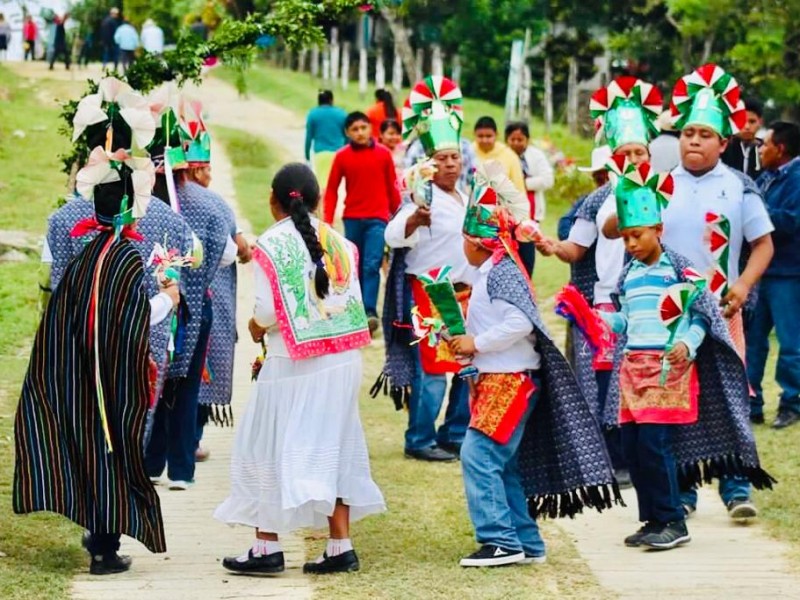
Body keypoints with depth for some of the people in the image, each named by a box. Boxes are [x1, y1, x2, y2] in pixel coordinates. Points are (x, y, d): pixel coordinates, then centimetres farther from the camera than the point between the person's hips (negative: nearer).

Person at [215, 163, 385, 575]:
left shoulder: (270, 245, -9)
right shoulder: (339, 241, 4)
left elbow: (268, 310, -14)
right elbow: (356, 303, 3)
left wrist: (256, 326, 7)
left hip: (293, 365, -5)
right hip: (344, 359, 5)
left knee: (273, 449, 6)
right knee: (334, 448, 13)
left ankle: (267, 548, 7)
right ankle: (340, 547, 12)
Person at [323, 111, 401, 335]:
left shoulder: (383, 154, 1)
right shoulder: (342, 156, 1)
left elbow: (392, 188, 8)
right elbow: (332, 190, 4)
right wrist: (328, 221, -2)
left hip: (377, 219, -1)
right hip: (352, 219, 2)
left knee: (372, 265, -15)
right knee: (355, 268, 11)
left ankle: (370, 312, -19)